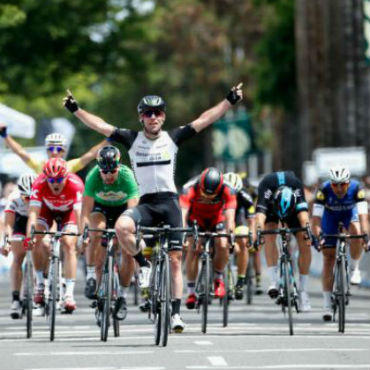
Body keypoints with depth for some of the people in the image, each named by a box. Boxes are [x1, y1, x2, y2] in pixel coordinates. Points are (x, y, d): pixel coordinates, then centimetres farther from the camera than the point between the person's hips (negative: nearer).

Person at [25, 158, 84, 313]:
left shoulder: (75, 184, -38)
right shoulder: (39, 184, -34)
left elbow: (79, 212, -41)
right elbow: (33, 212, -38)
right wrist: (29, 236, -50)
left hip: (68, 211, -2)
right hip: (47, 209, 2)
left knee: (69, 245, -19)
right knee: (36, 239, -19)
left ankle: (69, 294, -19)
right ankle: (40, 283, -2)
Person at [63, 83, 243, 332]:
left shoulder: (173, 138, 4)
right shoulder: (133, 140, 4)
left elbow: (204, 120, 2)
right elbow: (100, 125, 2)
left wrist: (230, 101, -3)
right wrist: (75, 109, -4)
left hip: (170, 202, 0)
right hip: (145, 203, 0)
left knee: (175, 260, -3)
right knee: (121, 227, -32)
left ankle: (176, 312, 4)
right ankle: (144, 265, -8)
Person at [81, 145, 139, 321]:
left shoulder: (126, 176, -32)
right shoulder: (93, 177, -31)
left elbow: (132, 209, -37)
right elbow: (86, 210, -33)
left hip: (122, 207, 0)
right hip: (100, 207, 0)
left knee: (129, 252, -14)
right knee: (96, 231, -34)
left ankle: (122, 296, 4)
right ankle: (91, 276, -18)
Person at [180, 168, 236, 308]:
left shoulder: (227, 190, -32)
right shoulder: (189, 188, -35)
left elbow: (230, 216, -39)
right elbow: (183, 214, -43)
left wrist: (230, 233, -55)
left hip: (217, 217, 0)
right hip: (196, 217, 0)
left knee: (222, 245, -23)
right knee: (193, 249, -20)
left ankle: (218, 279, 3)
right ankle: (191, 291, -10)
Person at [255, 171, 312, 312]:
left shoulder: (296, 186, -37)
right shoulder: (266, 187, -39)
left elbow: (303, 213, -46)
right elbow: (260, 215, -50)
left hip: (293, 205, 1)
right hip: (270, 205, -1)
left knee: (305, 244, -13)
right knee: (269, 234, -29)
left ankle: (303, 290, -4)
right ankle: (273, 281, -29)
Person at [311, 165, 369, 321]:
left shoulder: (356, 188, -34)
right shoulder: (324, 189, -34)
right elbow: (316, 216, -37)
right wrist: (316, 237, -51)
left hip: (350, 212, 0)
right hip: (330, 214, 0)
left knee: (357, 233, -34)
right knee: (329, 257, -8)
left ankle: (354, 268, -8)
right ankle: (327, 305, -5)